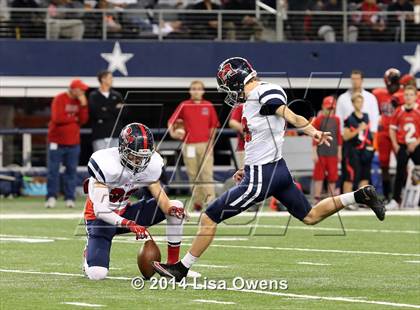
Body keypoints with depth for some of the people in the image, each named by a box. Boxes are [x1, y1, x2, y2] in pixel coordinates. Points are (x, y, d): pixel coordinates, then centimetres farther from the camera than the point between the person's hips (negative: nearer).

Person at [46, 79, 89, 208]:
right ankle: (51, 197, 0)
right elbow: (57, 118, -18)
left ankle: (69, 198, 6)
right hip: (57, 142, -4)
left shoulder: (80, 101, 8)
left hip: (73, 143, 5)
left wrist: (83, 105, -11)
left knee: (72, 170, 2)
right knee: (53, 170, -4)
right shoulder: (59, 99, -8)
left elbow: (84, 120, 1)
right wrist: (74, 118, -8)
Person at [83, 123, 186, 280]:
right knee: (97, 274, -25)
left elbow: (160, 195, -4)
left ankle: (173, 264, -1)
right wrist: (130, 225, -46)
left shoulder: (151, 165, -12)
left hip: (124, 214, 5)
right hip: (101, 218, -5)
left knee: (176, 207, -12)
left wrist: (171, 210, -28)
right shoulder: (107, 165, -30)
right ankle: (89, 255, 14)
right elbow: (100, 210, -33)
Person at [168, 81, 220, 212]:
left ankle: (210, 200, -17)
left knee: (207, 173, -10)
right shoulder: (184, 105, 5)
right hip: (189, 145, 1)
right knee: (193, 175, 3)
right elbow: (171, 121, 3)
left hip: (205, 144, -1)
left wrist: (211, 141, 5)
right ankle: (197, 202, 11)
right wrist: (173, 133, -15)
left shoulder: (208, 106, 7)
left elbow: (213, 126, 13)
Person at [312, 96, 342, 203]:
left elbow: (339, 137, 14)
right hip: (321, 153, -4)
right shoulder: (319, 120, -3)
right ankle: (317, 199, -2)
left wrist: (339, 152, 11)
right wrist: (314, 153, -9)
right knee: (319, 176, -3)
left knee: (333, 176, 7)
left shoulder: (336, 120, 10)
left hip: (333, 154, 4)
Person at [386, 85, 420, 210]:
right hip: (402, 147, 2)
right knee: (400, 173, 3)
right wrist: (395, 144, 1)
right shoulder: (399, 111, 5)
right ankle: (395, 200, 6)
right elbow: (392, 128, 11)